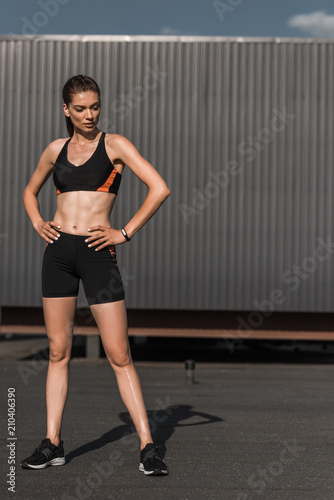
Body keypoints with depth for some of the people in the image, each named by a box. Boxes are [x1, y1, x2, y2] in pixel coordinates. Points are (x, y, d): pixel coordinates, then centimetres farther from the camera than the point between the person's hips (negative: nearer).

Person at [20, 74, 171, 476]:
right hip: (58, 251, 4)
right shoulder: (56, 149, 12)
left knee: (119, 355, -5)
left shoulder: (114, 145, 1)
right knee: (58, 350, 8)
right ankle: (52, 443, 16)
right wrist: (38, 224, 10)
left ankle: (148, 446, 0)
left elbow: (159, 189, -8)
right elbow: (30, 191, 28)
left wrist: (125, 233, -9)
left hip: (97, 253, -4)